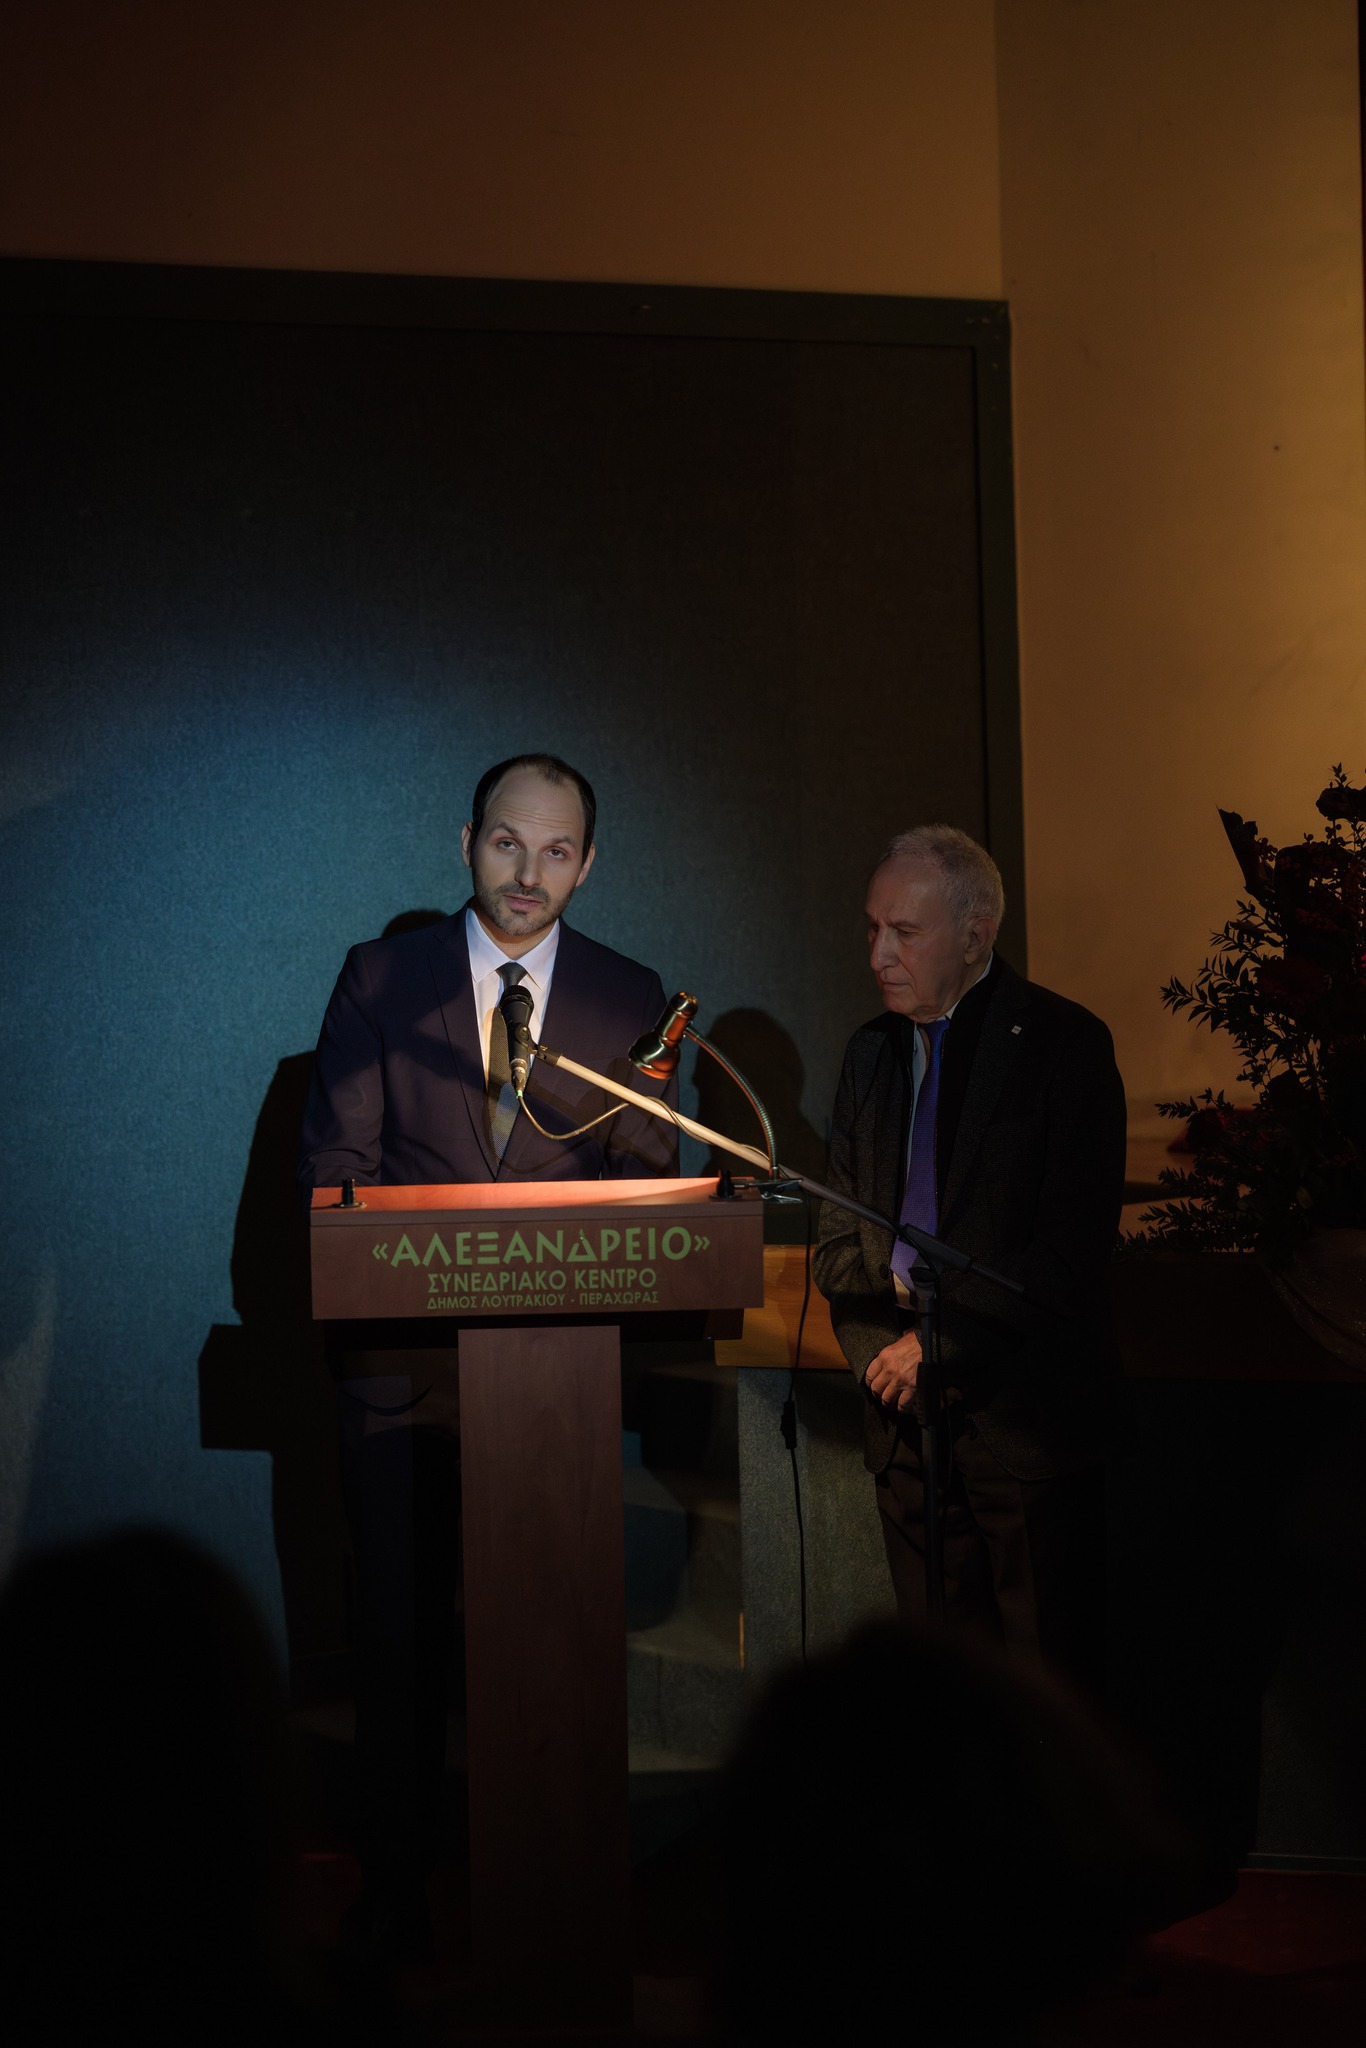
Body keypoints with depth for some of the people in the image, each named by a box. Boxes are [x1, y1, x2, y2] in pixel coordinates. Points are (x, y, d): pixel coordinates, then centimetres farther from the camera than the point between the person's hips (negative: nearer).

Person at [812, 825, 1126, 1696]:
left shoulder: (1062, 1041, -6)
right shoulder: (873, 1048, 13)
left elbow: (1077, 1239, -14)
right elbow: (842, 1226, 15)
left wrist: (940, 1342, -15)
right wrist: (878, 1350, -1)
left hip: (1026, 1414, -5)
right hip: (908, 1413, 5)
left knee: (1048, 1674, -1)